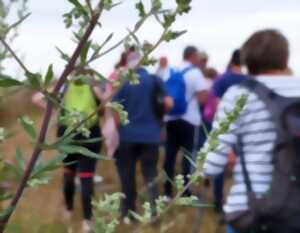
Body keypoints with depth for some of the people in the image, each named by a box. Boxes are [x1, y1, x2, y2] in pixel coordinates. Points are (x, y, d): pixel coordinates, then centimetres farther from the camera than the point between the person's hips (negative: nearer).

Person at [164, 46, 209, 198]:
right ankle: (185, 192, 2)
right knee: (188, 155, 1)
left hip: (171, 118, 6)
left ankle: (168, 191, 9)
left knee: (170, 154, 8)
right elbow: (203, 98, -15)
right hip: (189, 119, -5)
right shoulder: (195, 73, -8)